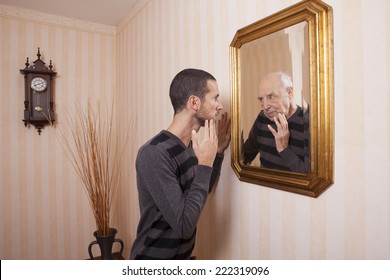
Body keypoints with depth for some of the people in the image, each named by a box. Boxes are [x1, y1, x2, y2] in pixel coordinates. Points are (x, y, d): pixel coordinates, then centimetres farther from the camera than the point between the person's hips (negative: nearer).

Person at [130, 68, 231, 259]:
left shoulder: (189, 145, -4)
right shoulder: (154, 154, -28)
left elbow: (203, 191, 9)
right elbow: (184, 226, -28)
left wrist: (218, 151, -2)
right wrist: (205, 164, -26)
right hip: (154, 259, -7)